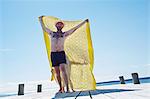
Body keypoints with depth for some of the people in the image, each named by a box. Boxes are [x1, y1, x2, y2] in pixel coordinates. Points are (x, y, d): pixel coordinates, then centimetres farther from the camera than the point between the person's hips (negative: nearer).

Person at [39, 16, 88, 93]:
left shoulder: (65, 34, 11)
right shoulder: (52, 33, 16)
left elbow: (75, 28, 12)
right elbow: (44, 28, 29)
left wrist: (84, 22, 14)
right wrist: (41, 20, 41)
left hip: (61, 53, -3)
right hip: (53, 54, 3)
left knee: (63, 70, -17)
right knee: (57, 72, 4)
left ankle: (67, 88, -20)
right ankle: (60, 88, 12)